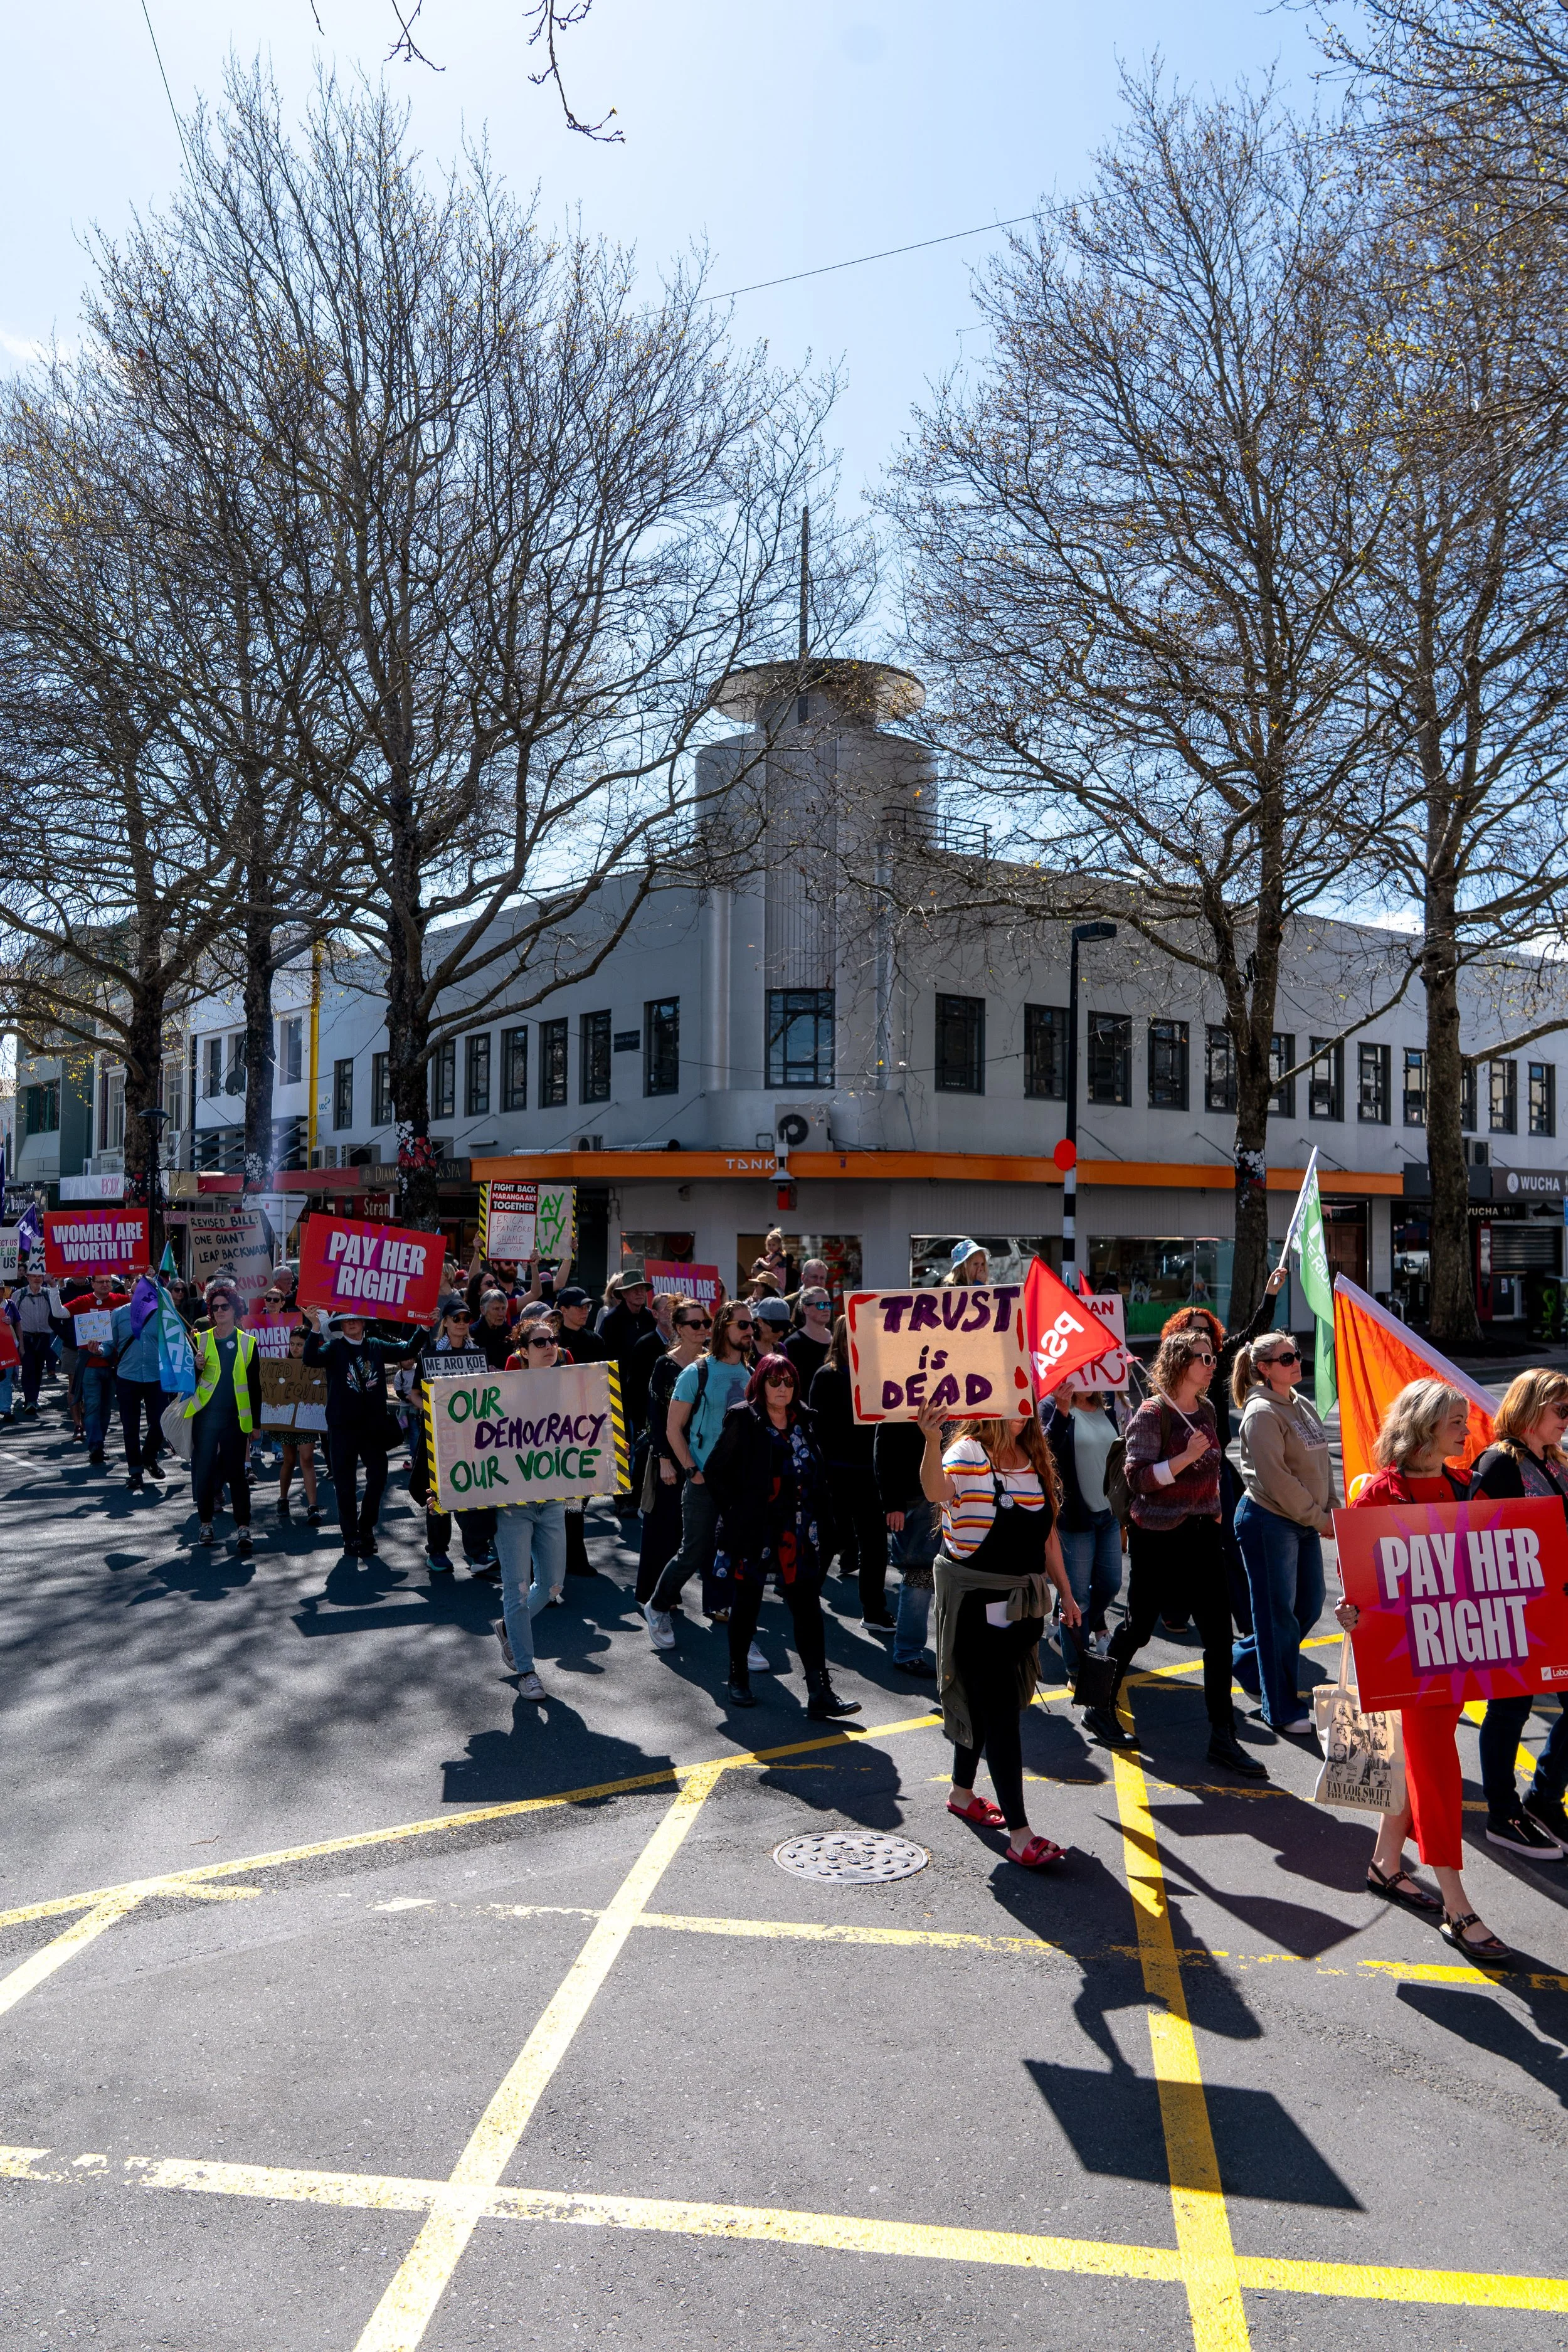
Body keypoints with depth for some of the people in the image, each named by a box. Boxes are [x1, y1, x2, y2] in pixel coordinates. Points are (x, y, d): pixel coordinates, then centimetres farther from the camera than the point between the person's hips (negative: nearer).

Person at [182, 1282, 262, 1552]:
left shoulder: (248, 1343, 5)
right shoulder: (200, 1340, 5)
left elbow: (255, 1386, 7)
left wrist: (255, 1422, 4)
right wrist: (196, 1367, -14)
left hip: (235, 1417, -1)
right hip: (205, 1415, 1)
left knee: (236, 1471, -3)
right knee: (203, 1469, 4)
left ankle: (243, 1528, -3)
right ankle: (206, 1523, 18)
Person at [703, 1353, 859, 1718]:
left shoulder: (804, 1421, 8)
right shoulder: (743, 1421, -6)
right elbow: (715, 1471, -5)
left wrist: (815, 1508, 9)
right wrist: (735, 1510, -7)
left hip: (797, 1533, 4)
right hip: (754, 1531, -3)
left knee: (808, 1606, -1)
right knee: (746, 1605, 10)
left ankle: (820, 1692, -1)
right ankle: (738, 1678, 28)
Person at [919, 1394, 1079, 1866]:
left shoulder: (1035, 1460, 9)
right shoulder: (968, 1455, -15)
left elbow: (1046, 1530, 16)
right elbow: (937, 1492, -38)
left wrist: (1064, 1591, 18)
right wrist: (931, 1441, -56)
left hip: (1023, 1597, 7)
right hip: (975, 1598, -7)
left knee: (983, 1701, 19)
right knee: (1001, 1709, -7)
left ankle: (962, 1793, 38)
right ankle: (1019, 1834, -5)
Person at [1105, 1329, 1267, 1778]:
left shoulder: (1206, 1410, 8)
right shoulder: (1152, 1413, -13)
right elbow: (1137, 1477, -19)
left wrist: (1214, 1507, 17)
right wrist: (1185, 1458, -27)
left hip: (1202, 1532, 6)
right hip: (1158, 1536, -6)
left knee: (1219, 1634, 1)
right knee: (1138, 1627, 7)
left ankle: (1223, 1737, 8)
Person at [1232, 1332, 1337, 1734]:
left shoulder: (1302, 1406, 12)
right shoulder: (1261, 1412, -15)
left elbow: (1321, 1464, 17)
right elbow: (1276, 1478, -19)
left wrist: (1333, 1508, 6)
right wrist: (1319, 1518, -13)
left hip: (1305, 1523, 9)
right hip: (1269, 1522, -9)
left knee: (1310, 1607, 14)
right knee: (1278, 1614, 0)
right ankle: (1282, 1711, 12)